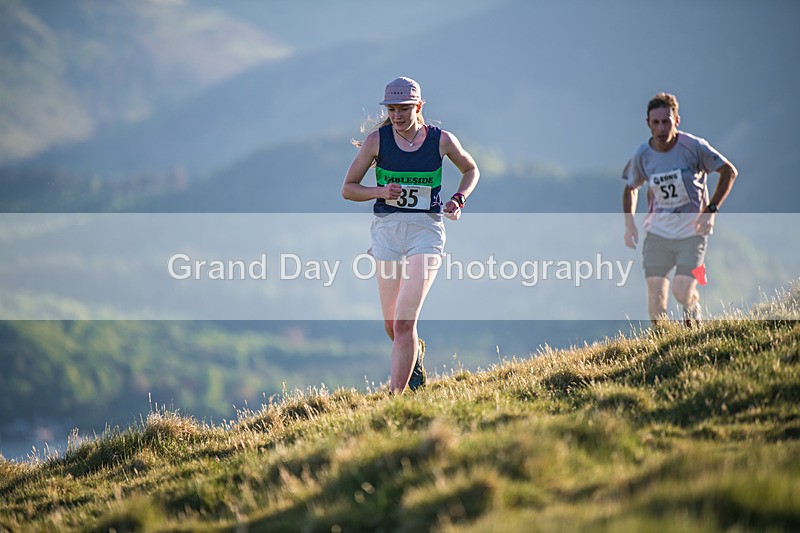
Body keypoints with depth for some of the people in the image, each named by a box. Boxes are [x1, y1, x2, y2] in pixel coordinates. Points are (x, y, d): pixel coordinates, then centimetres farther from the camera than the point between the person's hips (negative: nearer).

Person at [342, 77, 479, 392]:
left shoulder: (441, 140, -2)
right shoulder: (377, 140, -2)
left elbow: (471, 169, 18)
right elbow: (347, 189, 4)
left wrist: (459, 199, -1)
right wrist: (380, 191, -15)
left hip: (426, 228, -2)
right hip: (387, 228, 2)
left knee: (405, 323, -16)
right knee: (392, 326, 11)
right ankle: (415, 355, 46)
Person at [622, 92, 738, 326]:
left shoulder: (693, 147, -12)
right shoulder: (642, 155, -2)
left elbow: (729, 171, -1)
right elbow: (631, 188, 17)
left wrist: (711, 208, -10)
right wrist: (629, 224, 4)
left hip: (692, 231, -2)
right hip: (657, 232, 2)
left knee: (682, 291, -14)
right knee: (655, 296, -6)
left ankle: (693, 315, 21)